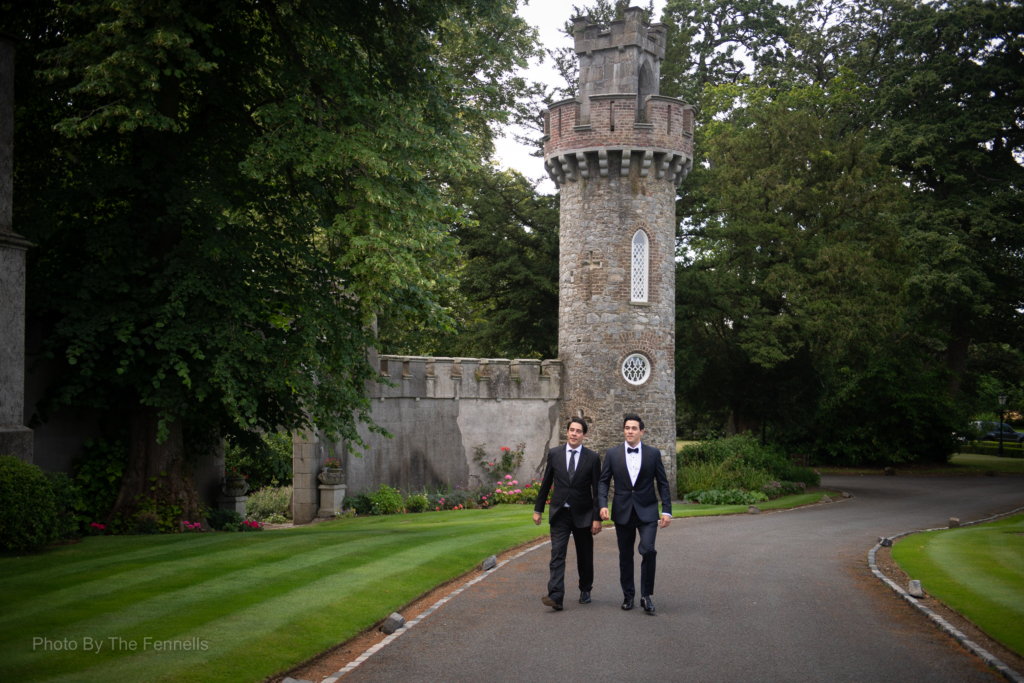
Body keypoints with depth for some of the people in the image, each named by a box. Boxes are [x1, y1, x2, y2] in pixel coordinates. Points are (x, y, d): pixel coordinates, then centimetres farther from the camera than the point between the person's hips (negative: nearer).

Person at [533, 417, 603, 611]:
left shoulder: (592, 458, -2)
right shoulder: (554, 454, 3)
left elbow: (597, 490, -2)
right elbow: (546, 483, 10)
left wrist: (597, 518, -6)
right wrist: (538, 509, 9)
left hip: (583, 514, 0)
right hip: (560, 513, 0)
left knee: (585, 556, 11)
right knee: (557, 553, -11)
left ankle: (585, 590, 30)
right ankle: (556, 596, -19)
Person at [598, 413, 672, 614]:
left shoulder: (653, 453, 2)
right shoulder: (612, 454, 4)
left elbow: (662, 483, 5)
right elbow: (603, 481, 5)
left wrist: (666, 510, -2)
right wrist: (603, 505, -10)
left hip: (647, 511, -1)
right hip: (623, 512, 2)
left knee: (648, 550, -16)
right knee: (625, 556, 8)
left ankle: (646, 595, -3)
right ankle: (628, 595, 24)